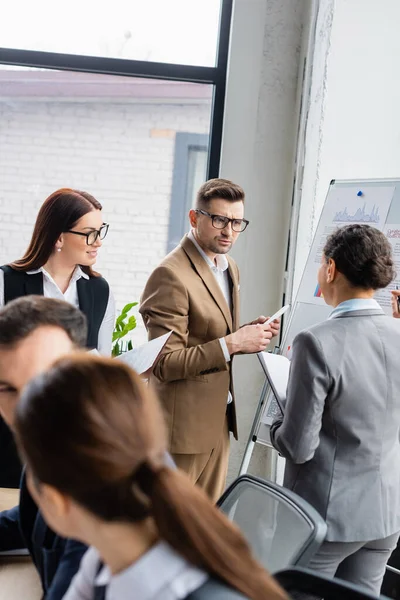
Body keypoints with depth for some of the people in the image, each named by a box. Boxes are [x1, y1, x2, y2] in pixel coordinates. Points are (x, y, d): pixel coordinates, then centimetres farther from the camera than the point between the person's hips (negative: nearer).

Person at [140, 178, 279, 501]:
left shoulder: (229, 268, 10)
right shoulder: (171, 275, -19)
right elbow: (165, 364, -21)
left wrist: (248, 333, 0)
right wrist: (232, 344, -25)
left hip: (219, 420, 9)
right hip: (184, 425, -8)